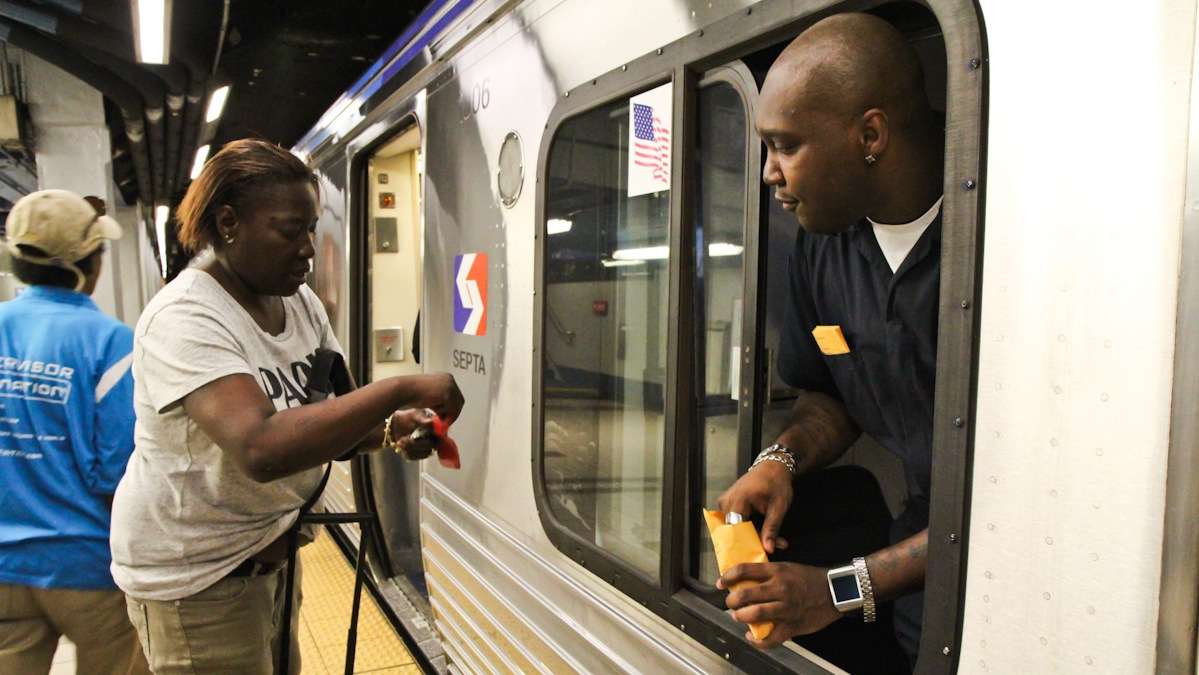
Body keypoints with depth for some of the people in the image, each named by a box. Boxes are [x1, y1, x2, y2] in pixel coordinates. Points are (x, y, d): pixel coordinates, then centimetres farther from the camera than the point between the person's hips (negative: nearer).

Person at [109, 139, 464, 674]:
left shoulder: (301, 302, -1)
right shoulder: (184, 319, -25)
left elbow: (328, 421, 5)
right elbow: (260, 449, -40)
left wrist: (390, 430, -17)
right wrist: (400, 389, -38)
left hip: (270, 546, 7)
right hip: (196, 570, -7)